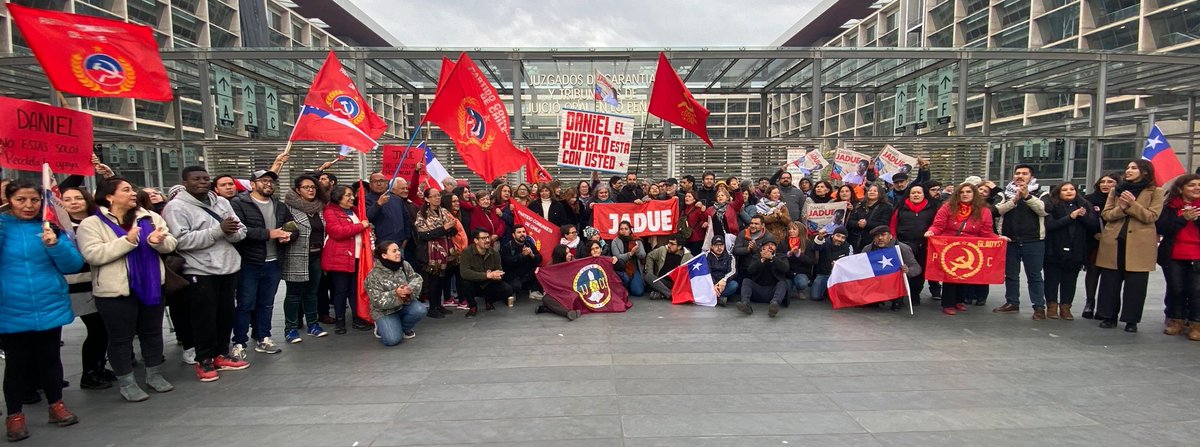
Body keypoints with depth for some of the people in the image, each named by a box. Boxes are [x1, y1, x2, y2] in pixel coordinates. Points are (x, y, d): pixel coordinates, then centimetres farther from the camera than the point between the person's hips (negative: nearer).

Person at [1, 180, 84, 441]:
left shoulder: (51, 225, 1)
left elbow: (74, 265, -3)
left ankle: (56, 405, 27)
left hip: (50, 307, 1)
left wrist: (55, 245, -21)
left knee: (50, 358, 12)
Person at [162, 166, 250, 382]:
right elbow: (182, 240, -20)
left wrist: (231, 232, -18)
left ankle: (221, 355, 26)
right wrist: (218, 230, -24)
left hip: (228, 267, 6)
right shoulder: (176, 207, -8)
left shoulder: (221, 202, 10)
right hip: (200, 271, -6)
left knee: (226, 315, 13)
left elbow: (241, 231, 7)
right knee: (205, 318, 2)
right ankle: (204, 361, 15)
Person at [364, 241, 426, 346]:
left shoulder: (405, 265, -4)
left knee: (420, 310, -28)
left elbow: (416, 278, -8)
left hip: (405, 304, 4)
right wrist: (395, 294, -35)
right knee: (393, 340, -22)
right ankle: (381, 327, 15)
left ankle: (405, 328, 5)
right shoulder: (374, 276, -17)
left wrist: (411, 288, -31)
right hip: (384, 311, -4)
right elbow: (378, 301, -20)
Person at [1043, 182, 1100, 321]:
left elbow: (1095, 225, 4)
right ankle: (1052, 306, 10)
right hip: (1055, 250, -3)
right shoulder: (1051, 205, -2)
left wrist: (1085, 216, -12)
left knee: (1070, 280, 6)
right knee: (1052, 279, 2)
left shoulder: (1085, 205, 11)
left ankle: (1065, 307, 13)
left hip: (1076, 251, 3)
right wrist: (1070, 217, -21)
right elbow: (1049, 225, -15)